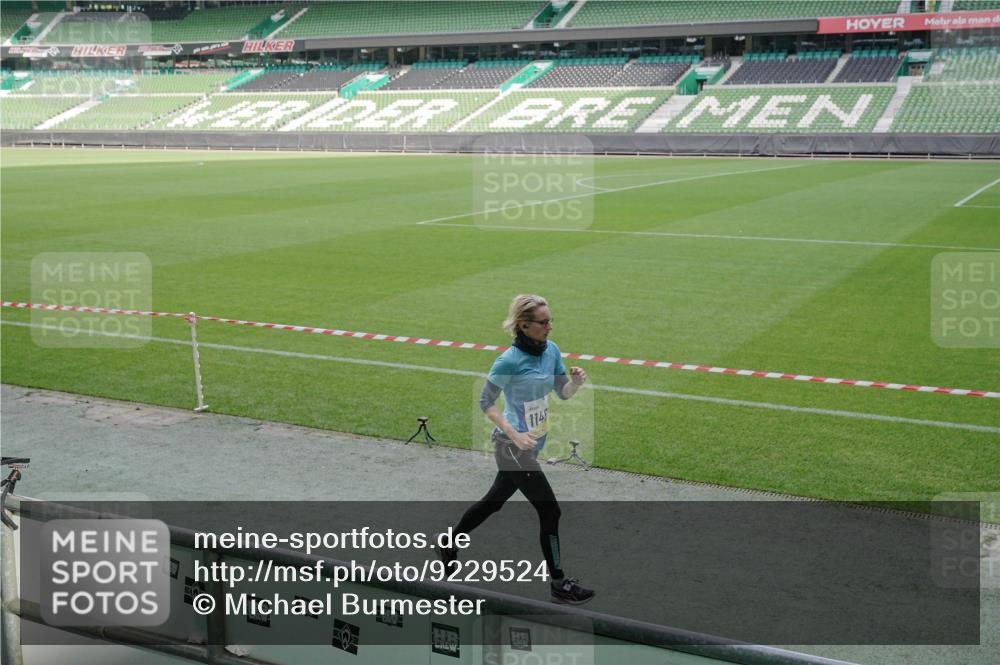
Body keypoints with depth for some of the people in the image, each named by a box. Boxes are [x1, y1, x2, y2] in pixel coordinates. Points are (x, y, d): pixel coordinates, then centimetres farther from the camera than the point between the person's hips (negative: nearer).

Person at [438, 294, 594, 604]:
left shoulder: (551, 350, 1)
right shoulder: (509, 361, -21)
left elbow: (563, 393, 7)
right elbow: (486, 402, -14)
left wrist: (576, 381, -15)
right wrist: (515, 435, -23)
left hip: (532, 444, 8)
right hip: (512, 448, -8)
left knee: (494, 500, 22)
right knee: (550, 511, -4)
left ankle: (449, 544, 42)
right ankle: (559, 584, 8)